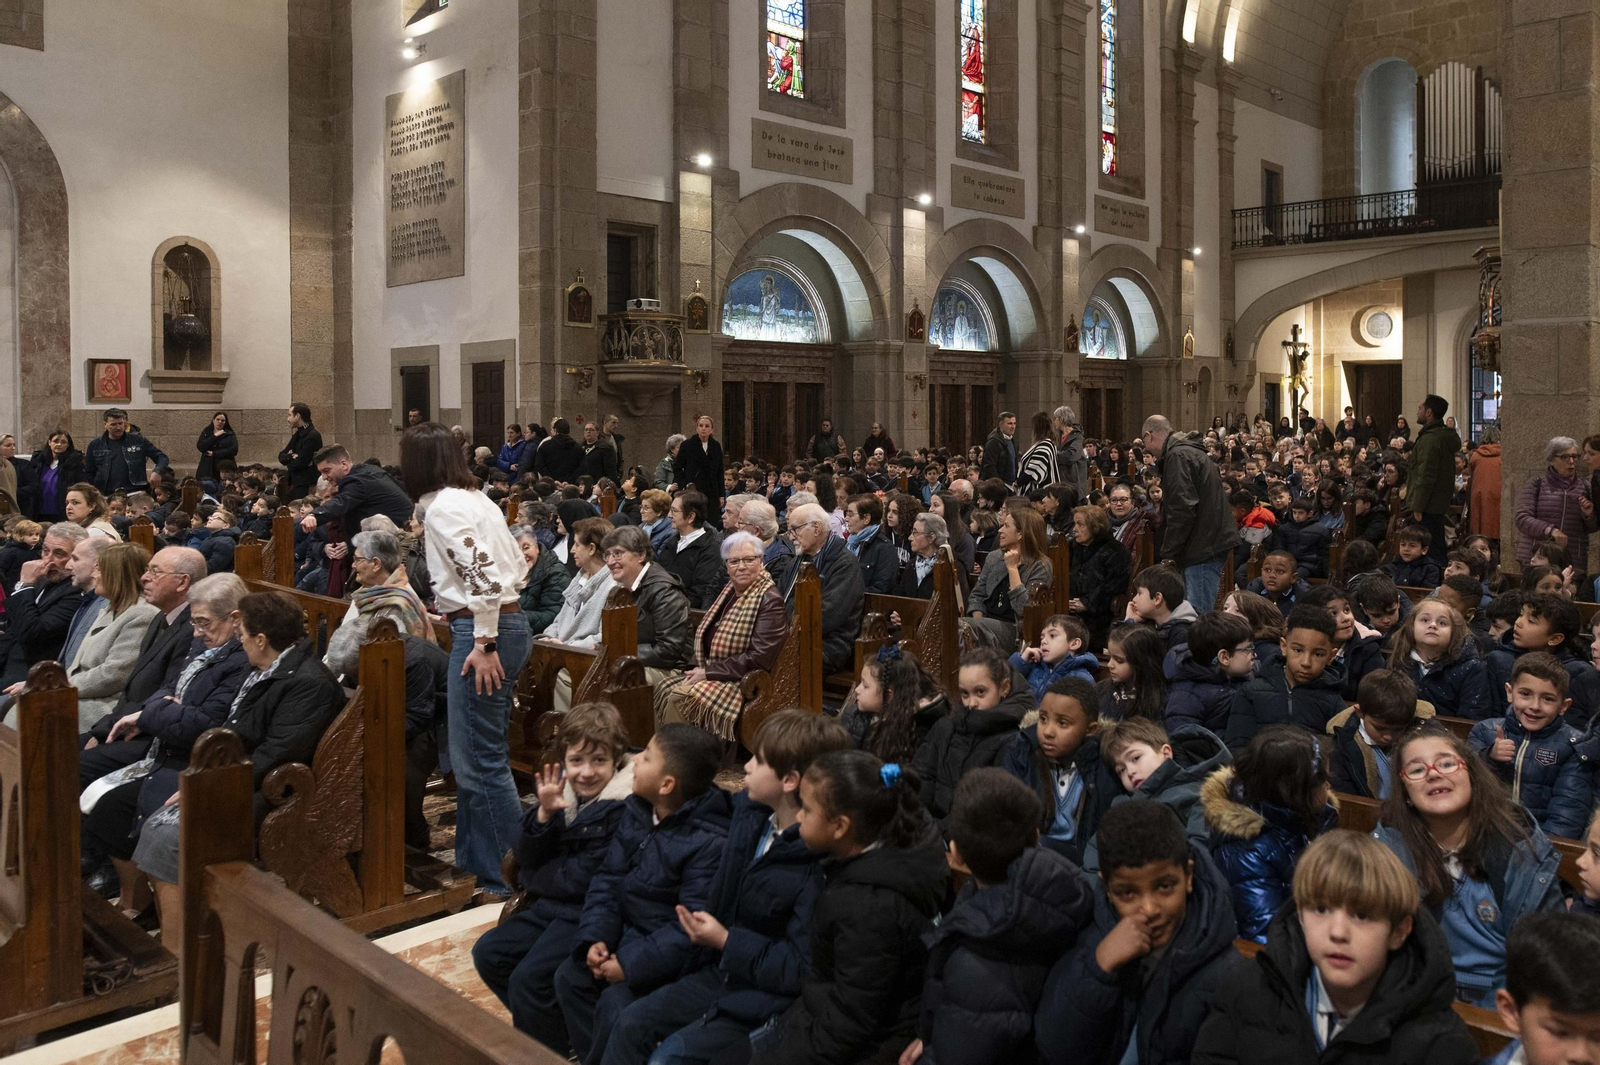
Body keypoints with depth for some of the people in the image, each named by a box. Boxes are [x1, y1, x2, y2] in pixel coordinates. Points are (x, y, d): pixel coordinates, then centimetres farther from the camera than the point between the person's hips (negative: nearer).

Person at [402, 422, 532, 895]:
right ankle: (474, 861, 28)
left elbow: (483, 574, -22)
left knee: (479, 759, -4)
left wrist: (484, 642, -19)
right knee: (475, 753, 18)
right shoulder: (474, 498, 16)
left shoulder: (442, 507, -11)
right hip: (509, 622, 10)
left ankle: (509, 879, 3)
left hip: (481, 631, -10)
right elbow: (518, 566, 19)